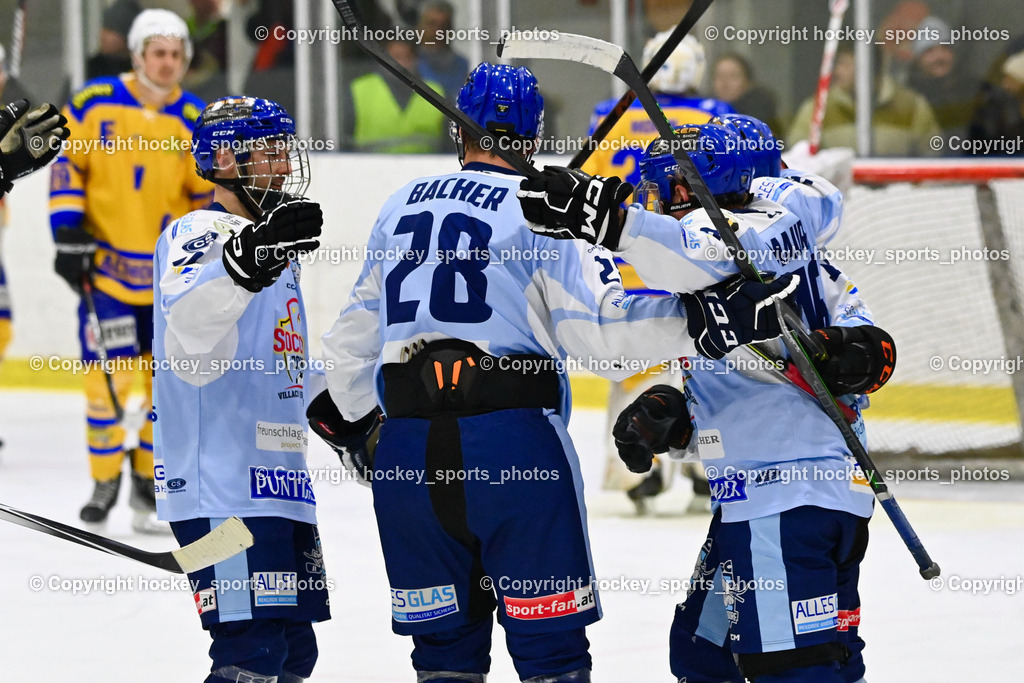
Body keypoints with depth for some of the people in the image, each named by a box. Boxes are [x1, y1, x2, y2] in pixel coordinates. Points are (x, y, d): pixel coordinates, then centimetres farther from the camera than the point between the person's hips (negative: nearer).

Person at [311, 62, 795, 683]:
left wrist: (347, 418, 41)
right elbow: (602, 324, -14)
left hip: (406, 447, 5)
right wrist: (709, 320, -15)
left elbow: (357, 335, 26)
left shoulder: (401, 208, 17)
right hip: (514, 442, -5)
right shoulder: (542, 210, -2)